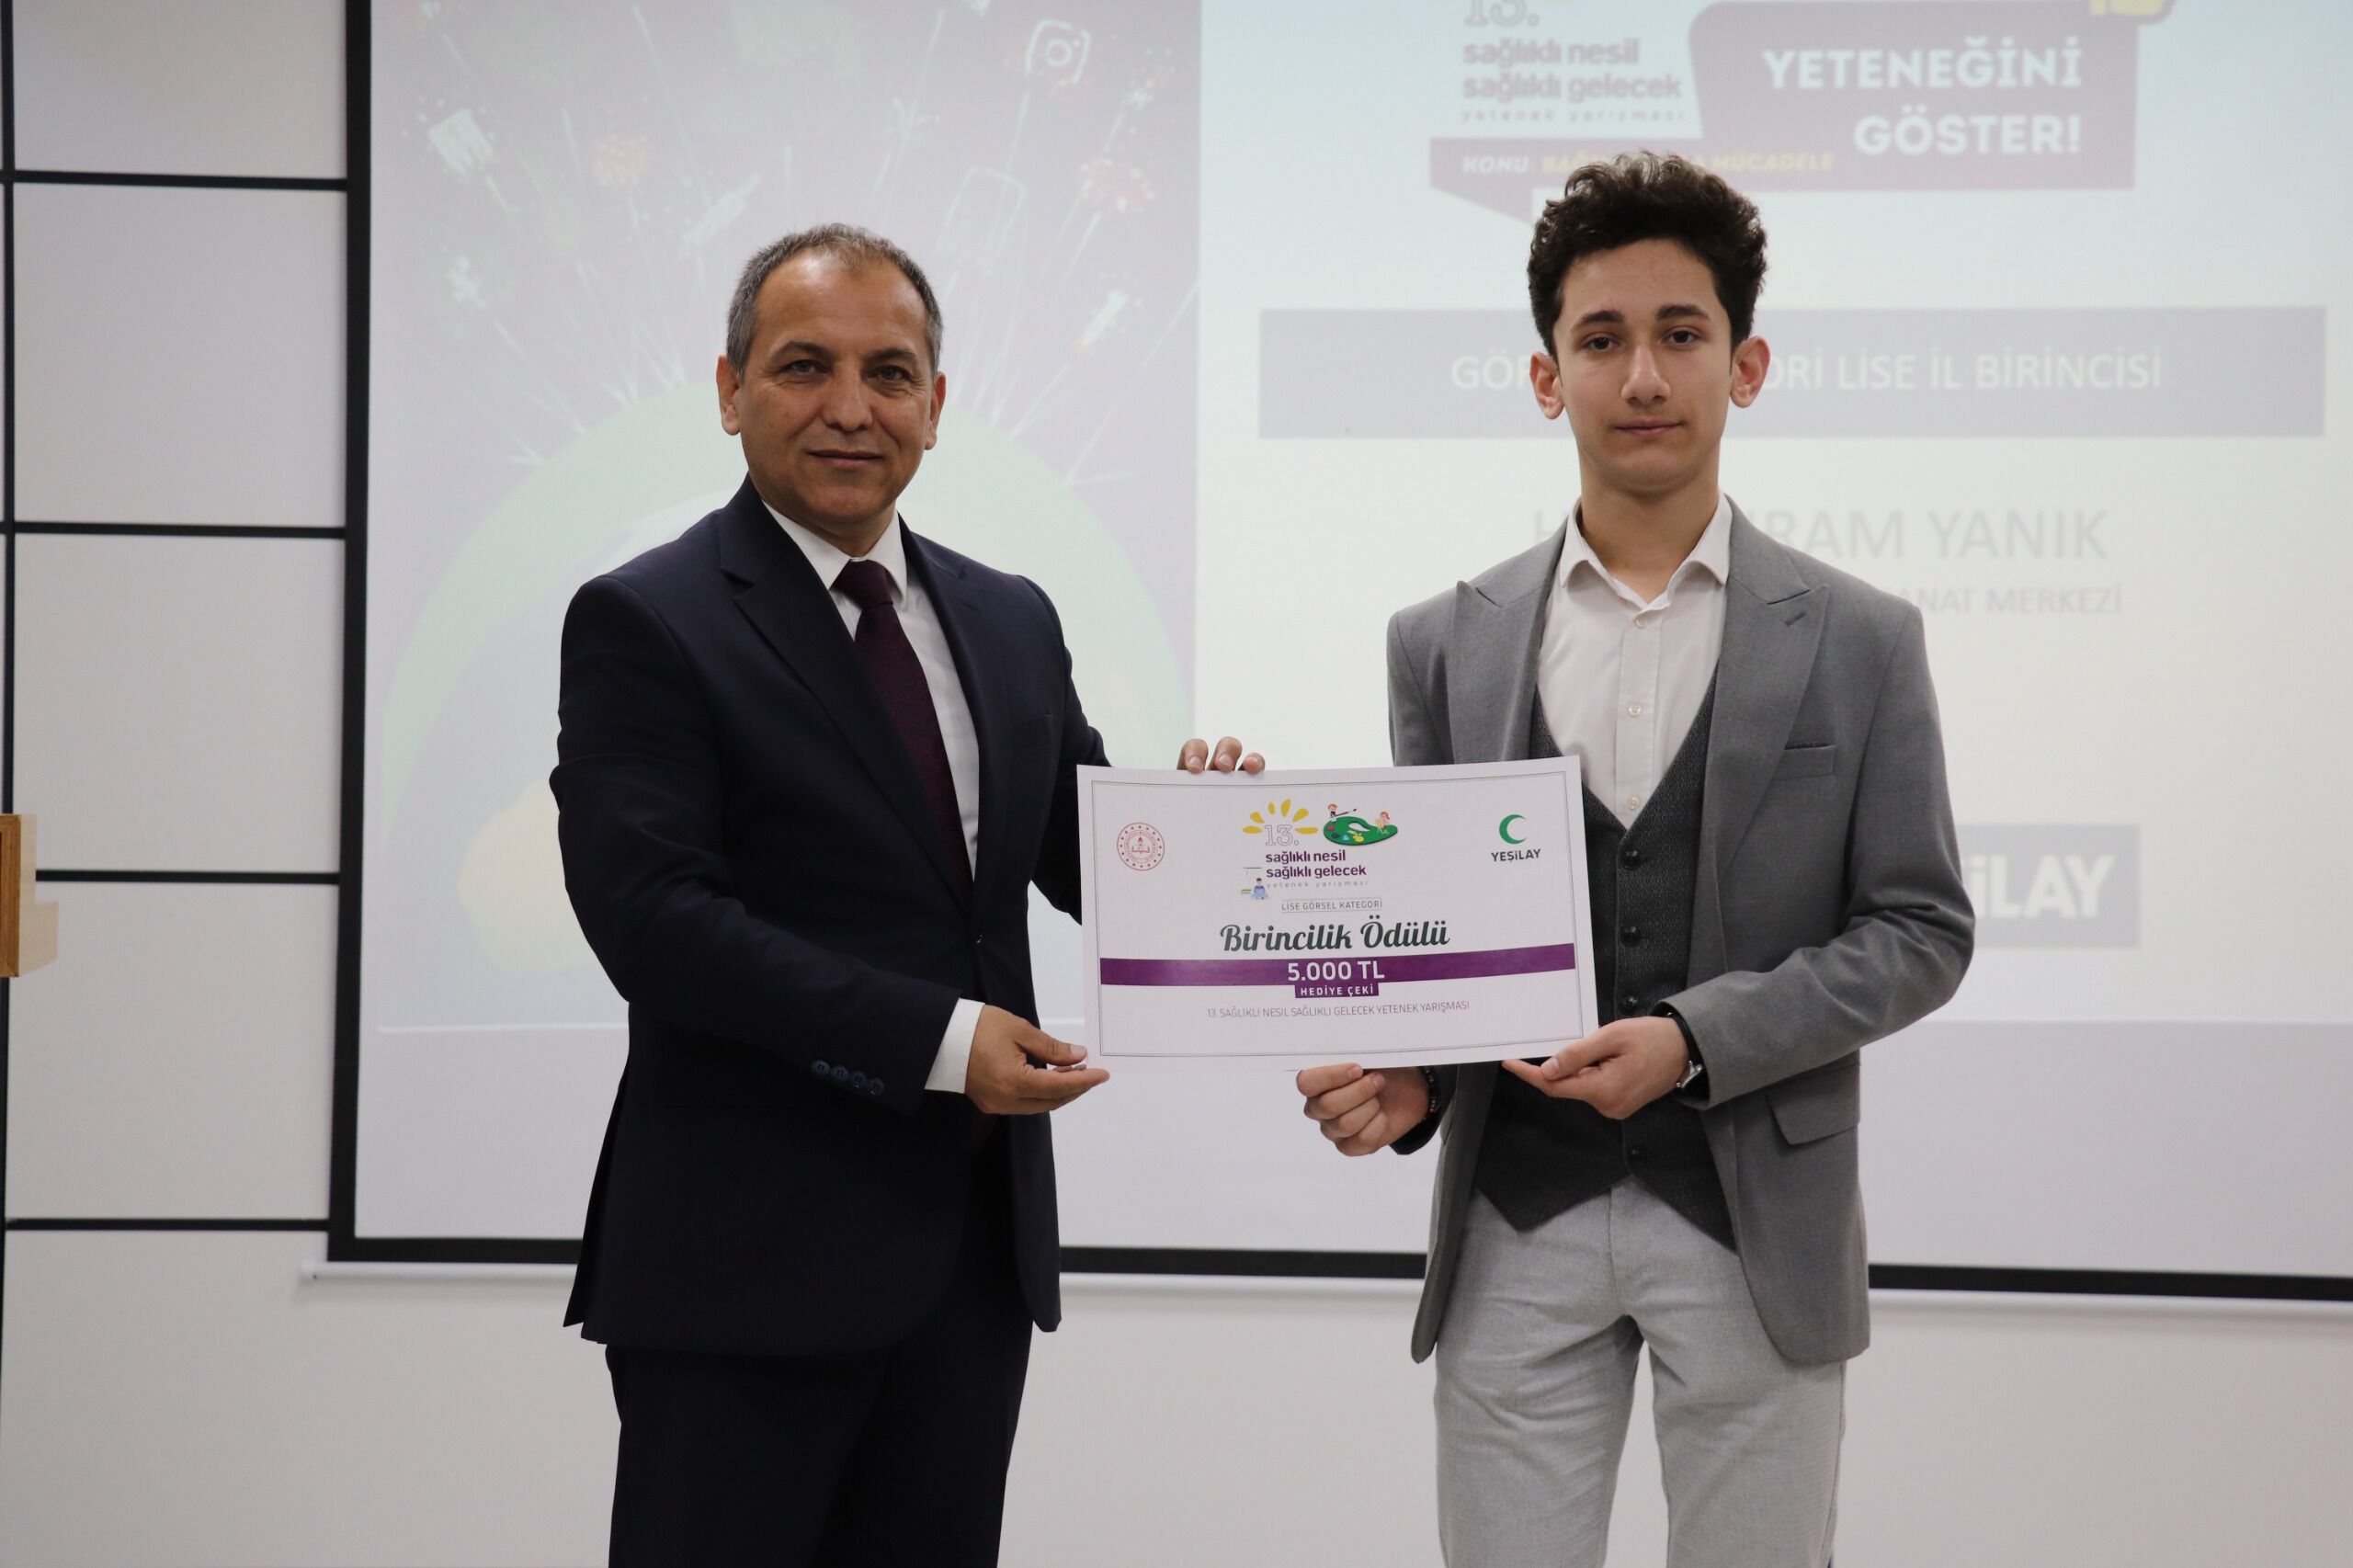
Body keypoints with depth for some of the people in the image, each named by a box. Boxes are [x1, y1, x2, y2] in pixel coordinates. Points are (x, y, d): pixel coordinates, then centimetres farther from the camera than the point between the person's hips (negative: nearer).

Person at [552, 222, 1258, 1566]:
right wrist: (938, 1039, -21)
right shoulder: (647, 624, -7)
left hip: (977, 1241, 6)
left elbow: (1087, 864, 16)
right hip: (749, 1253, -6)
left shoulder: (1013, 623, 13)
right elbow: (652, 913, -17)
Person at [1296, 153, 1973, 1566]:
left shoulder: (1858, 642, 1)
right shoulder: (1447, 642, 6)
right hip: (1515, 1223, 1)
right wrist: (1399, 1075, -10)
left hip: (1754, 1226, -1)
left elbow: (1921, 930, 0)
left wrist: (1693, 1039, -14)